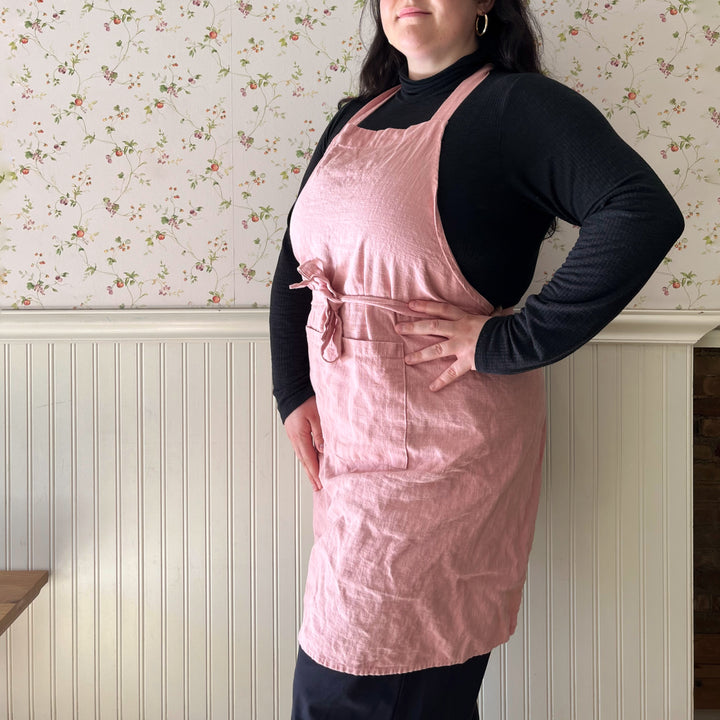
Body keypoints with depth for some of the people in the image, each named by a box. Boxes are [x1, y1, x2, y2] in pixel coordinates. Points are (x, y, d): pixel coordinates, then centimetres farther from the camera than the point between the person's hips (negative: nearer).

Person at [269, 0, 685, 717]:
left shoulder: (518, 104, -8)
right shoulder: (355, 118, 14)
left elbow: (644, 213, -24)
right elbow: (296, 263, 15)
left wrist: (508, 342, -23)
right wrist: (294, 393, 4)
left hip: (437, 450, -7)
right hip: (345, 439, 7)